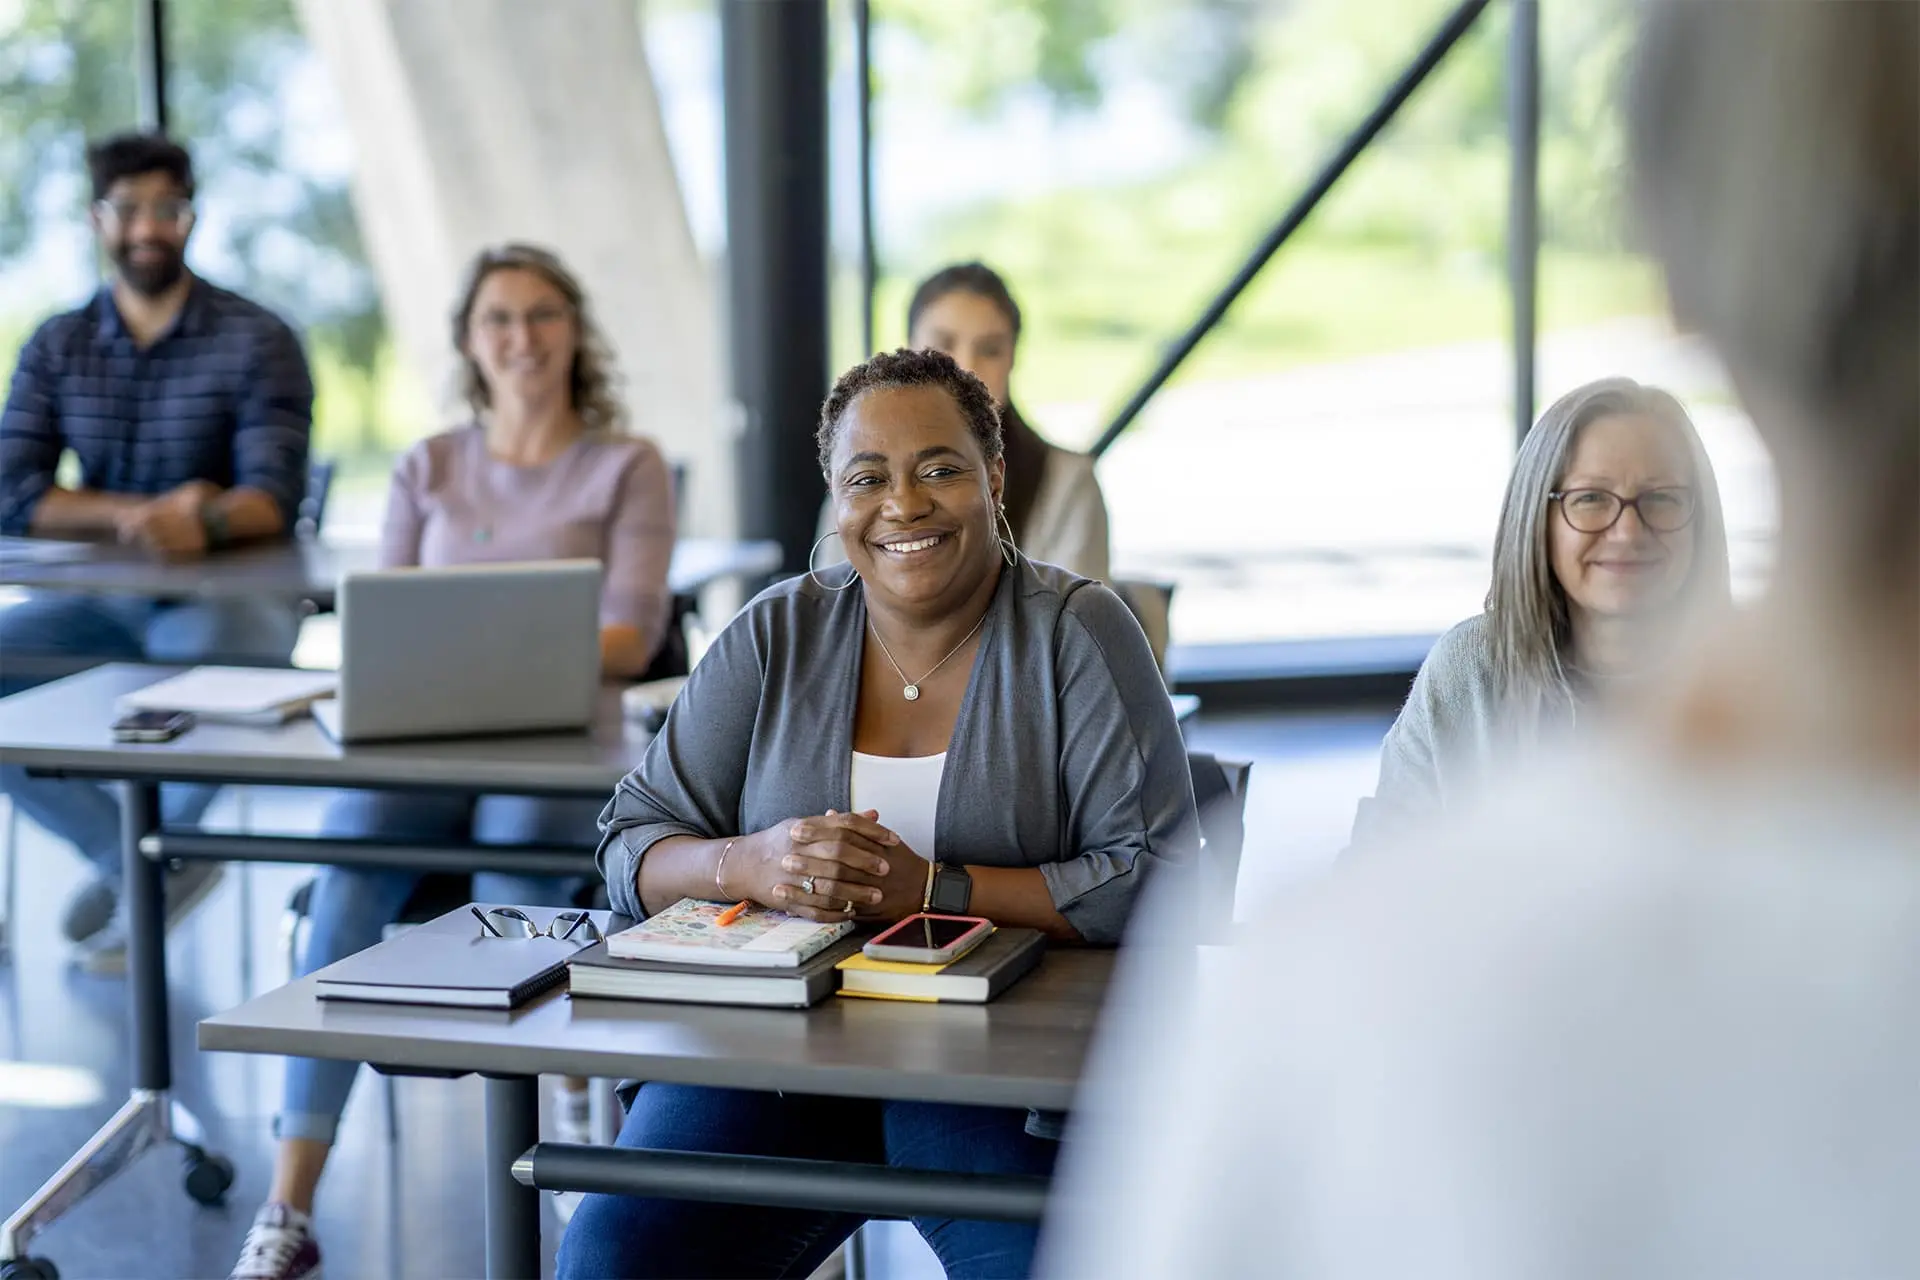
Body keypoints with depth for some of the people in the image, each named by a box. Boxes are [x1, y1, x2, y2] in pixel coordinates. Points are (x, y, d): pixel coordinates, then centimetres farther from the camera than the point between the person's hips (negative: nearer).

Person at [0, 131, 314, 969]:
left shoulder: (256, 342, -6)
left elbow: (273, 497, -17)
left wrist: (201, 525, -41)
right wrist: (141, 513, -20)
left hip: (230, 593, -4)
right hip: (101, 600, 5)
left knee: (204, 680, -37)